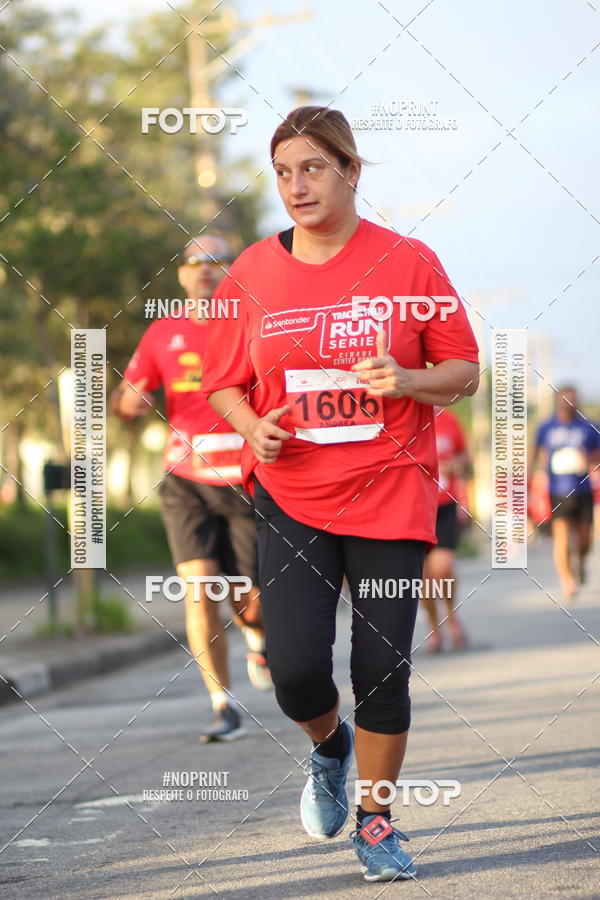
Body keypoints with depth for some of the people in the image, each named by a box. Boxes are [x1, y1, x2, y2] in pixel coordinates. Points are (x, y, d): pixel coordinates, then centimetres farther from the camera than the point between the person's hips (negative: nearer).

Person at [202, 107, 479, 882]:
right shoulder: (250, 274, 2)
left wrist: (407, 380, -18)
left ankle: (375, 823, 20)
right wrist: (251, 426, -9)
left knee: (383, 667, 0)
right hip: (291, 496, 1)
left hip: (389, 495, -1)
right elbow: (224, 384, 12)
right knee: (295, 669, -10)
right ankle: (329, 749, 26)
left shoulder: (408, 262, -3)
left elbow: (464, 372, 2)